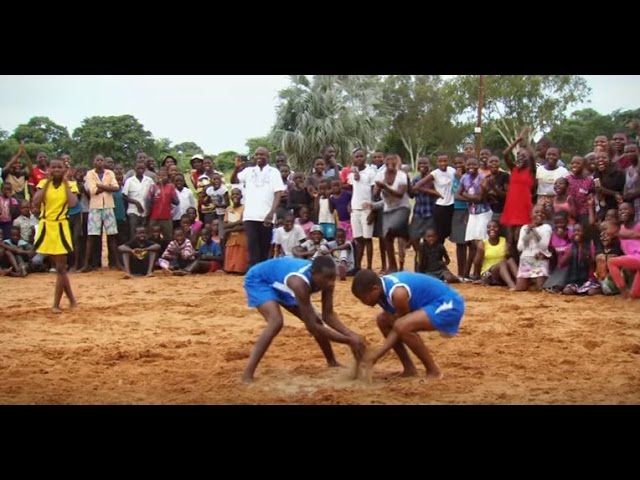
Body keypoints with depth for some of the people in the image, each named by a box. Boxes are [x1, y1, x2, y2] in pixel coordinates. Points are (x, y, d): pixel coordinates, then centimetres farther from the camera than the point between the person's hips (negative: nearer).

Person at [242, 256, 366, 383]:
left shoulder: (325, 280, -22)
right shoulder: (300, 283, -44)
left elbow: (328, 315, -14)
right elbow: (312, 327, -41)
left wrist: (351, 335, -30)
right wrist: (349, 340, -40)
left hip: (280, 282, 8)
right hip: (258, 279, -8)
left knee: (315, 320, 5)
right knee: (276, 322, -30)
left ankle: (332, 362, 27)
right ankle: (247, 375, -27)